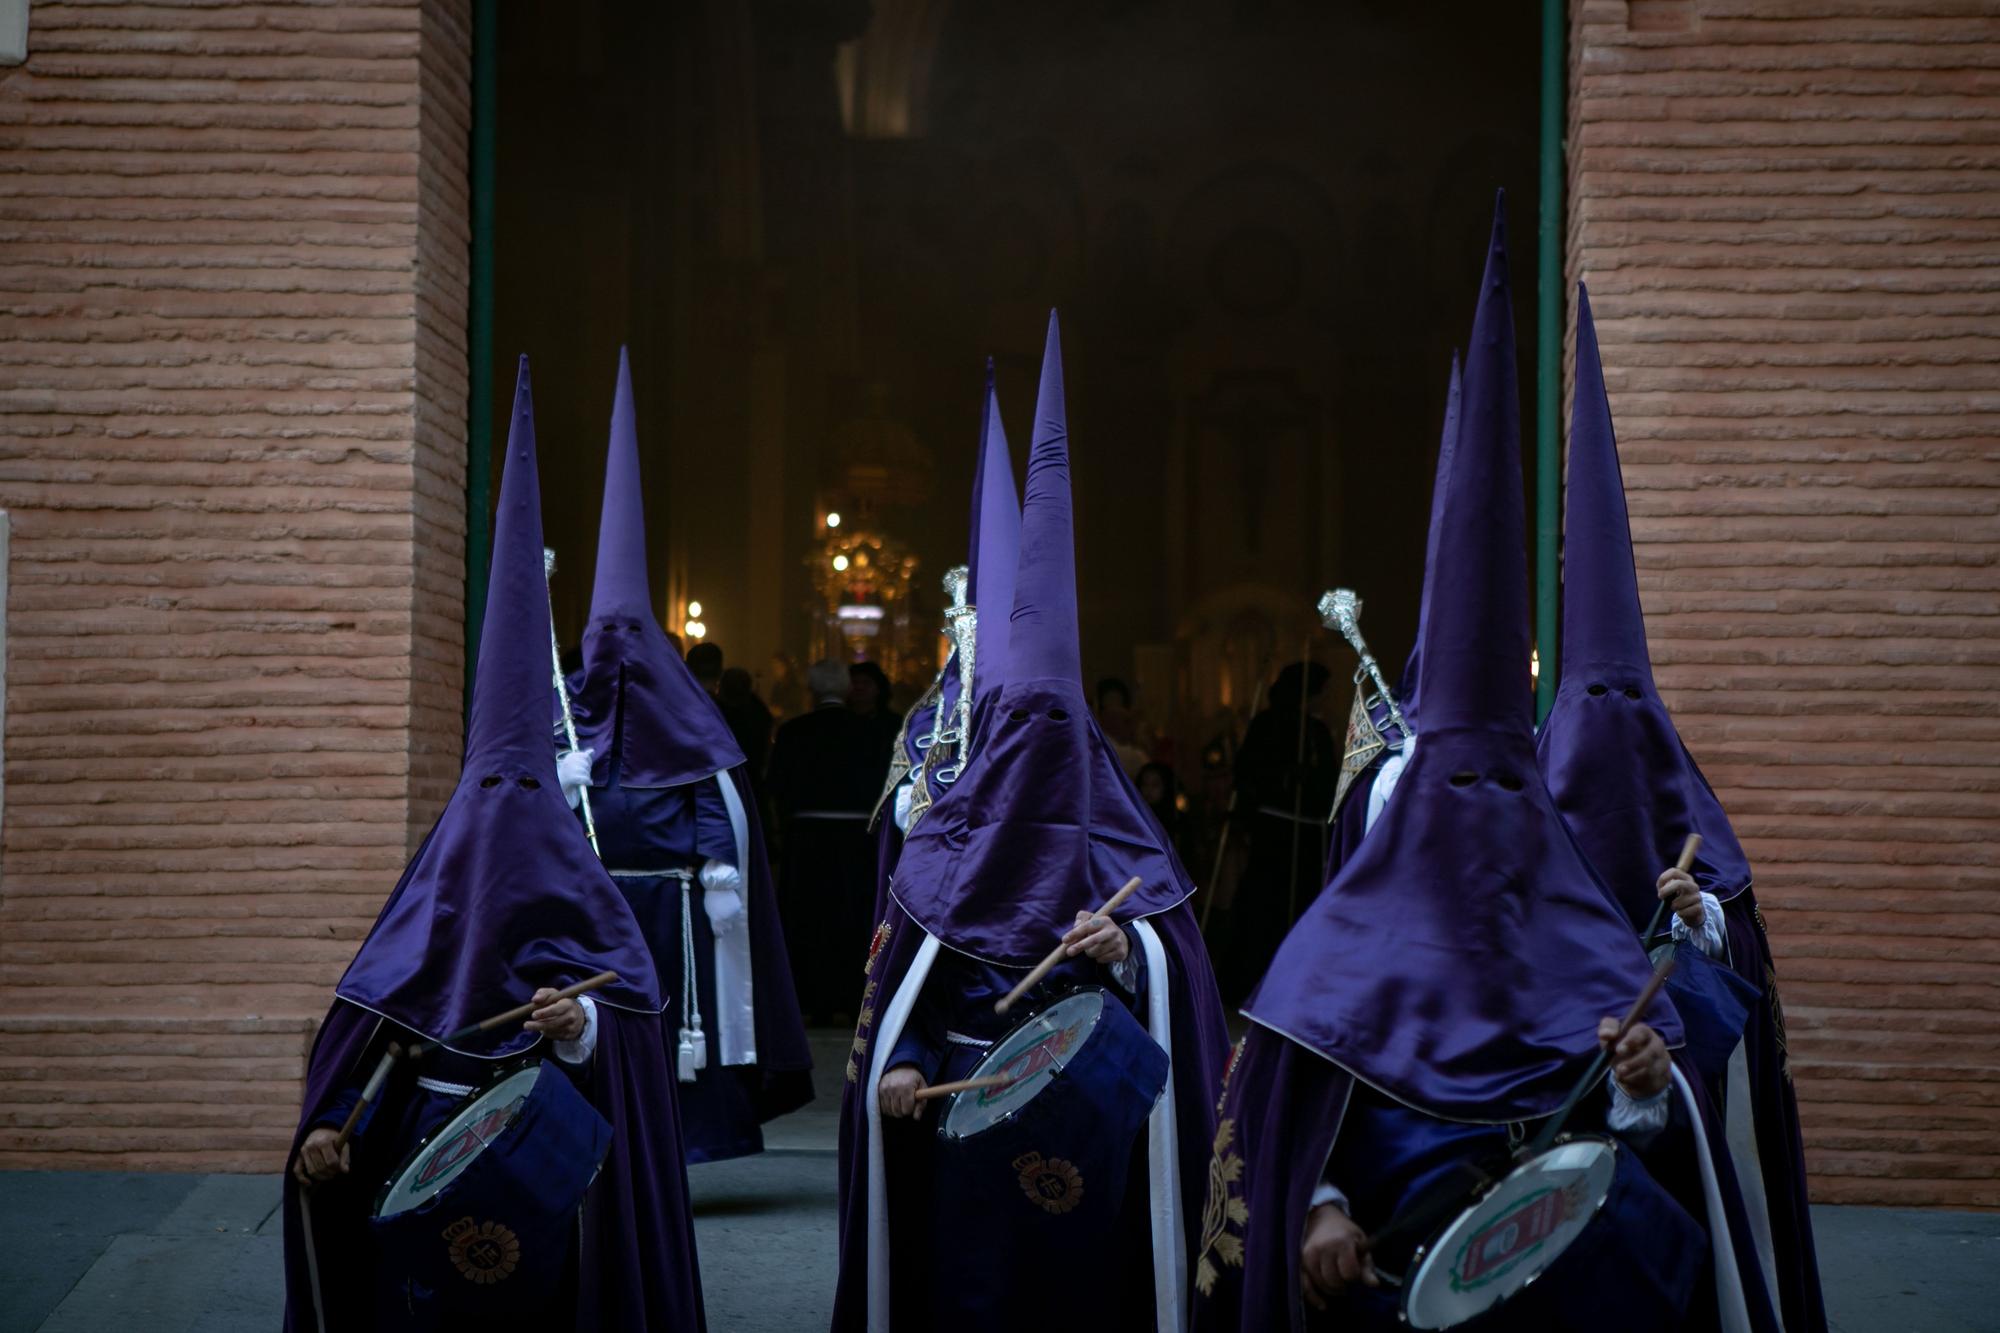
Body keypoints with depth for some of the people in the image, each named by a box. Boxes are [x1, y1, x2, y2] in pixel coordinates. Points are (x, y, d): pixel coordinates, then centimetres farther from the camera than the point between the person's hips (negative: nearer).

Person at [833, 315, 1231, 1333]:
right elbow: (902, 973, 4)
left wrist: (1129, 950, -17)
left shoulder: (1119, 831, 4)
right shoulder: (947, 838, 5)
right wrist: (898, 1061, -12)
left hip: (1098, 1118, 0)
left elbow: (1175, 973, 3)